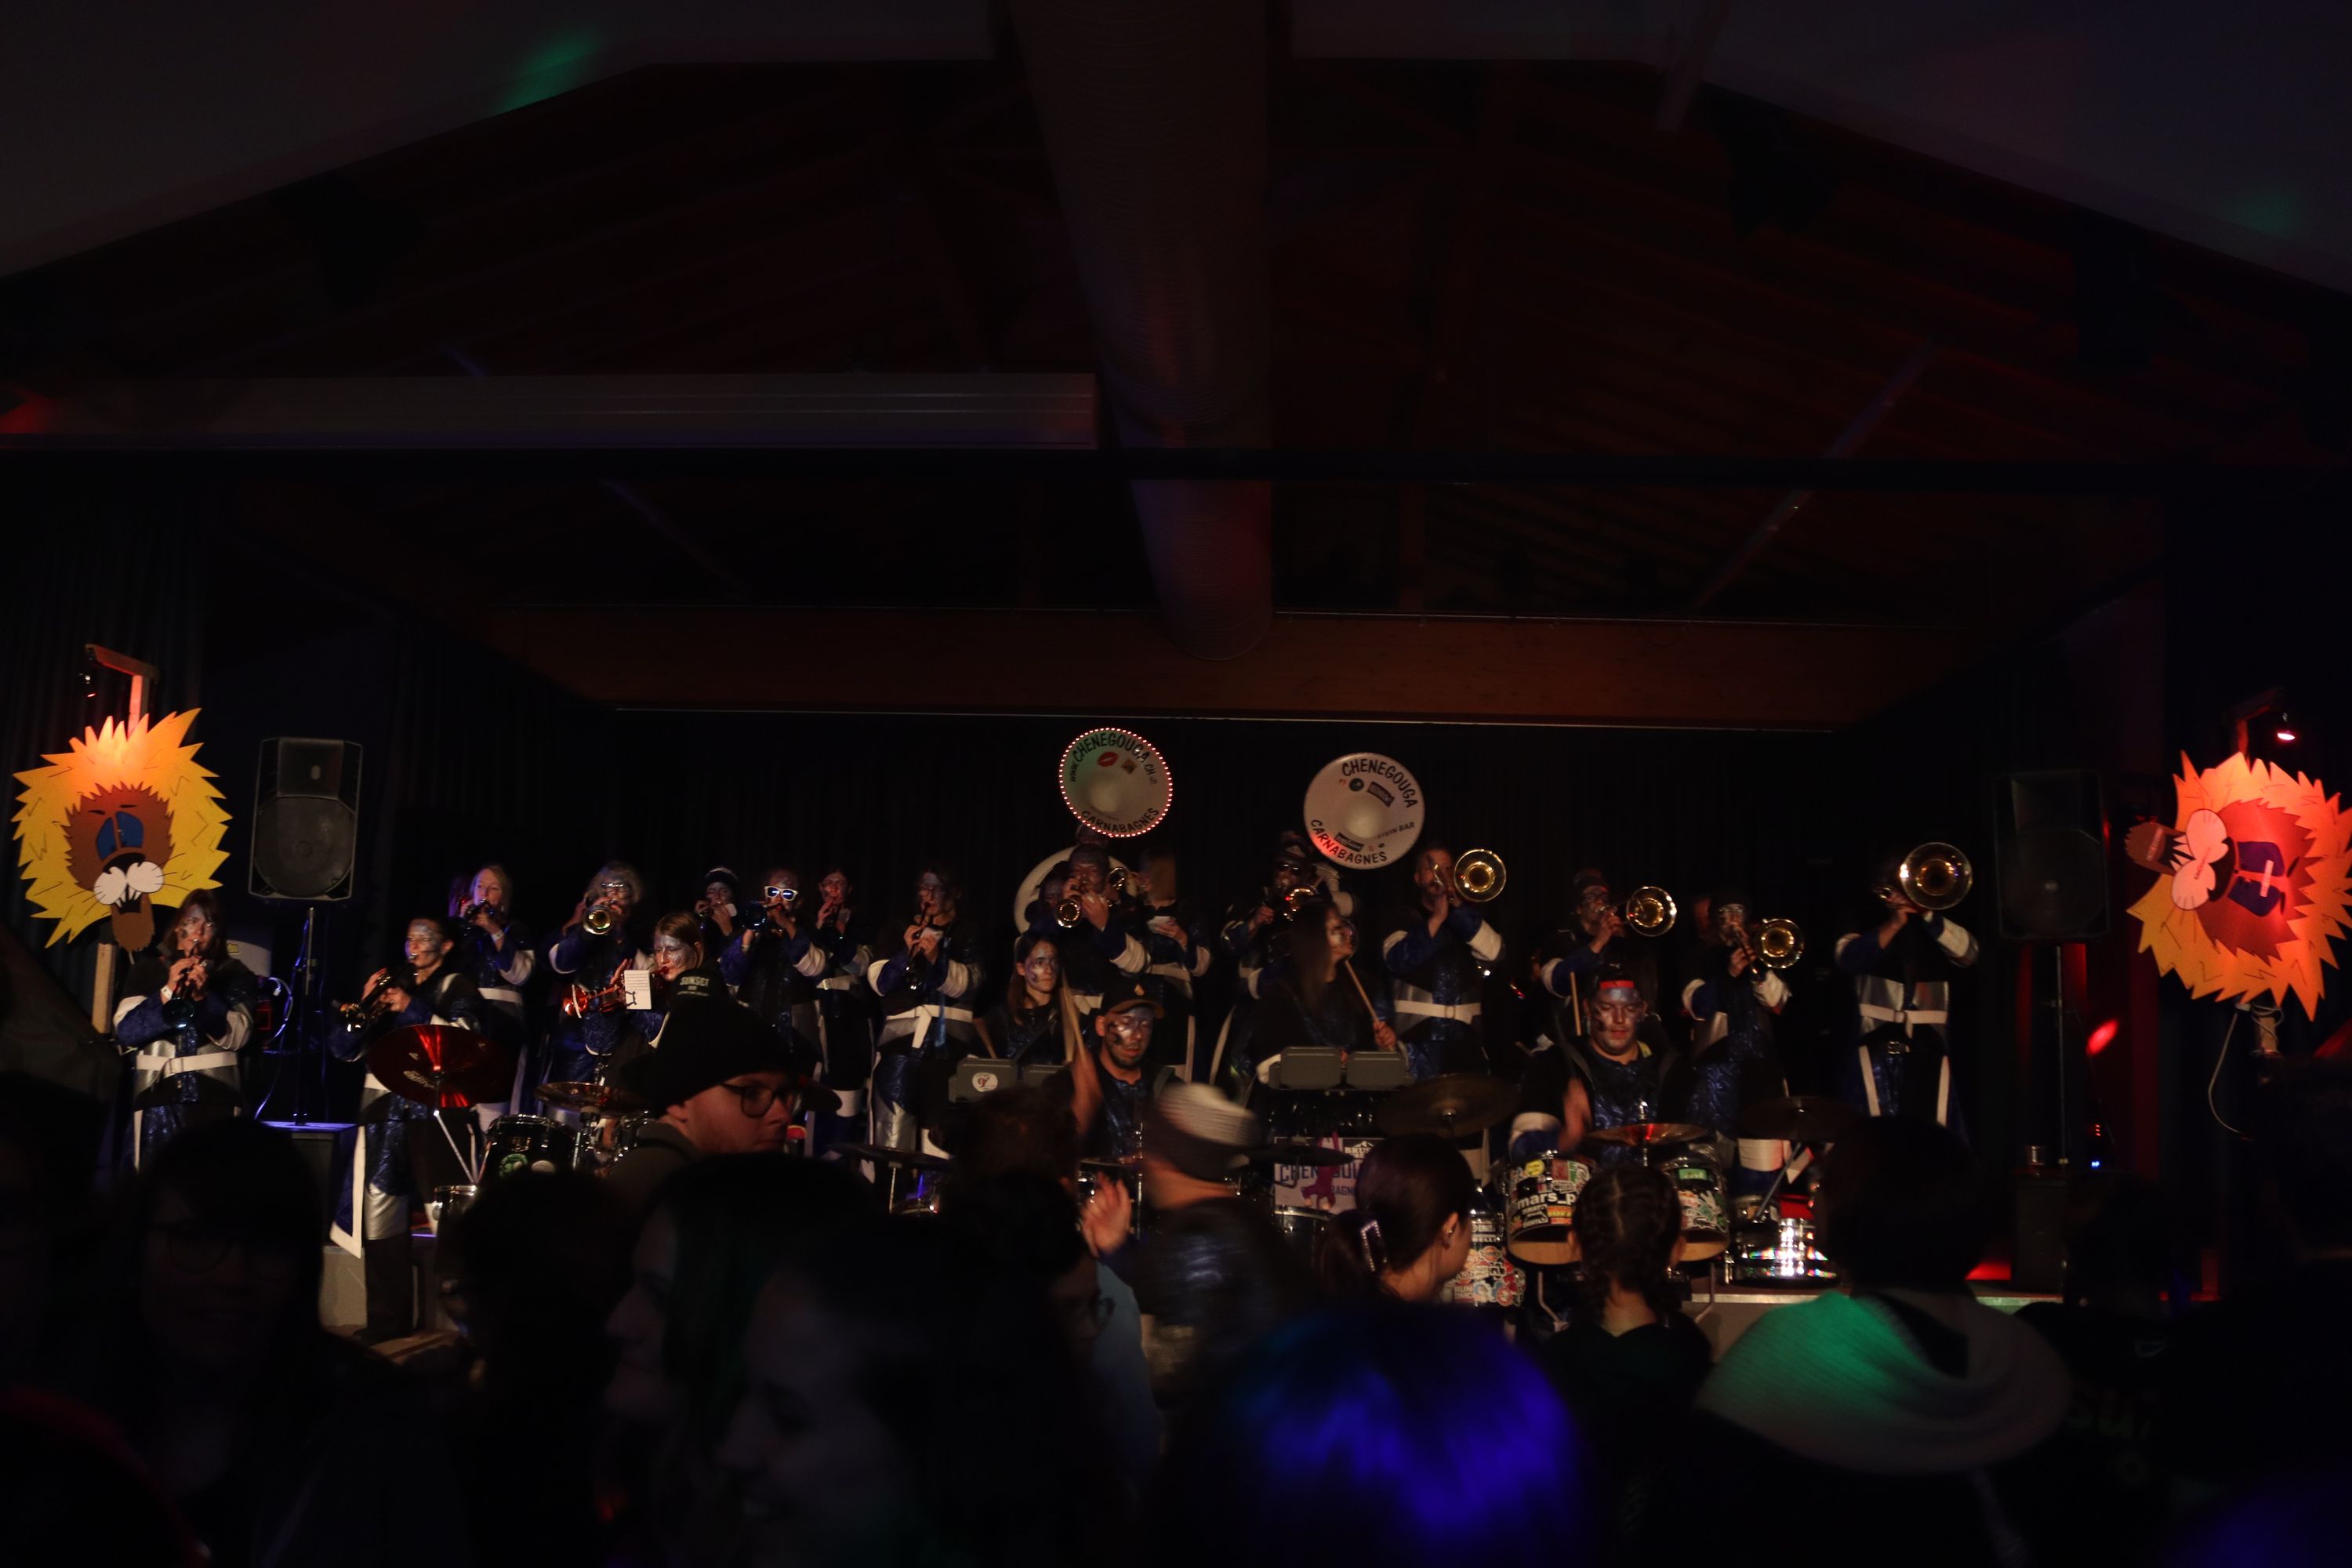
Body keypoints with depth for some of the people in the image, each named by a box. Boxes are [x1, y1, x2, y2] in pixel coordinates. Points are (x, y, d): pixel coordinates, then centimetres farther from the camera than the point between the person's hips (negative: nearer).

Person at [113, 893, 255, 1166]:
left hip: (215, 1095, -1)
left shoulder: (232, 973, 11)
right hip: (159, 1095, 1)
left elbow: (238, 1035, -3)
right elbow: (125, 1032, 0)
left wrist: (203, 996, -15)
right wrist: (167, 992, -12)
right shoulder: (148, 968, 13)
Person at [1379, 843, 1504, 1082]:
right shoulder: (1401, 920, 8)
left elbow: (1493, 954, -3)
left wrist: (1459, 907, -8)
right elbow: (1399, 960, -12)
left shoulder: (1468, 918, 16)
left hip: (1465, 1041, 3)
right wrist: (1436, 919, -14)